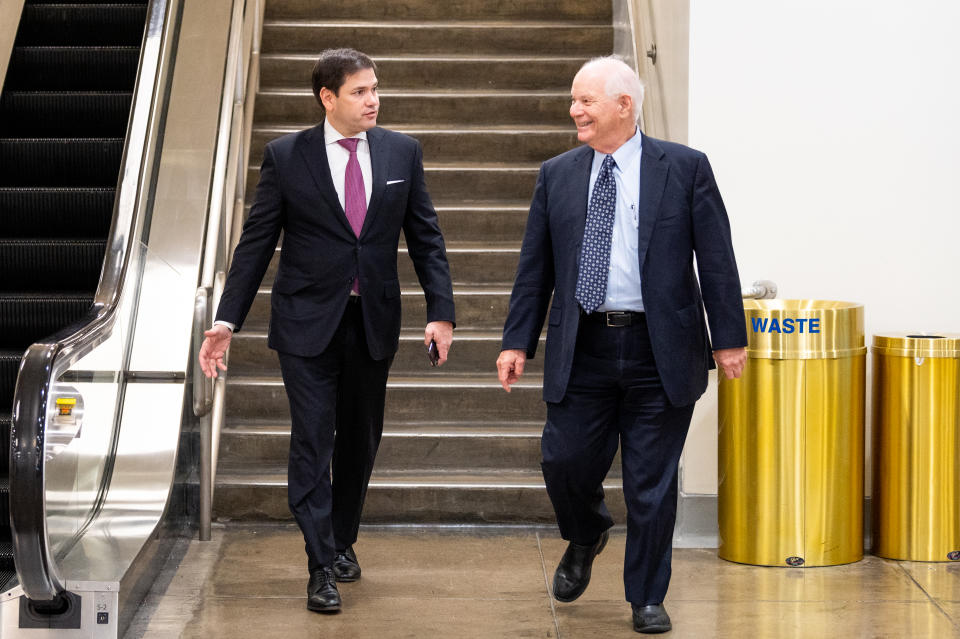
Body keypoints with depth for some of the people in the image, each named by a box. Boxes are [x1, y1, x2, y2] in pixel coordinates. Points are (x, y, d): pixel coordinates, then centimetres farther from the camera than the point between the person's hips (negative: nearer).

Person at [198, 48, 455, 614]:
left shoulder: (403, 152, 2)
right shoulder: (286, 156, -5)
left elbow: (426, 238, 5)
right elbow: (256, 243, -1)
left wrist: (441, 312, -5)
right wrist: (227, 320, -6)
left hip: (373, 322, 3)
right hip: (307, 320, -3)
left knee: (360, 440, 14)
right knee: (313, 441, -5)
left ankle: (343, 542, 33)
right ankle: (322, 567, 0)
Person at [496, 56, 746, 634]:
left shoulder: (686, 168, 0)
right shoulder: (557, 175, 8)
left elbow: (716, 258, 0)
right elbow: (535, 266, 11)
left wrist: (729, 338, -3)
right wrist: (518, 341, 6)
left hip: (659, 352, -2)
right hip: (582, 349, 2)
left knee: (652, 482, 4)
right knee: (566, 462, 2)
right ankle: (586, 537, 36)